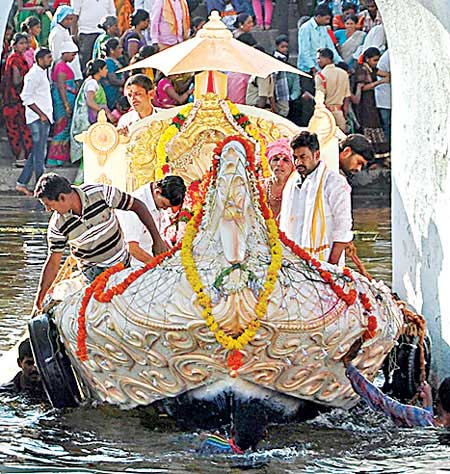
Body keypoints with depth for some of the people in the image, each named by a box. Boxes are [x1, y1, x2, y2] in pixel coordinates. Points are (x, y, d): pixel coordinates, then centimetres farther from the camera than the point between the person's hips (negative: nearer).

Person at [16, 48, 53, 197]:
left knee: (37, 153, 12)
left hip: (44, 118, 10)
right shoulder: (34, 74, -13)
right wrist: (41, 114, -20)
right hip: (38, 118, -10)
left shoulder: (42, 72, 17)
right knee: (40, 152, -6)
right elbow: (26, 97, -20)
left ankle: (21, 183, 16)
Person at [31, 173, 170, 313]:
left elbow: (137, 206, -10)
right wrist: (38, 301, -8)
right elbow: (53, 262, -7)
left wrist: (157, 240, -11)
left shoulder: (100, 193, -20)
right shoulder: (57, 225, -15)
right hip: (94, 271, -1)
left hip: (123, 262, 2)